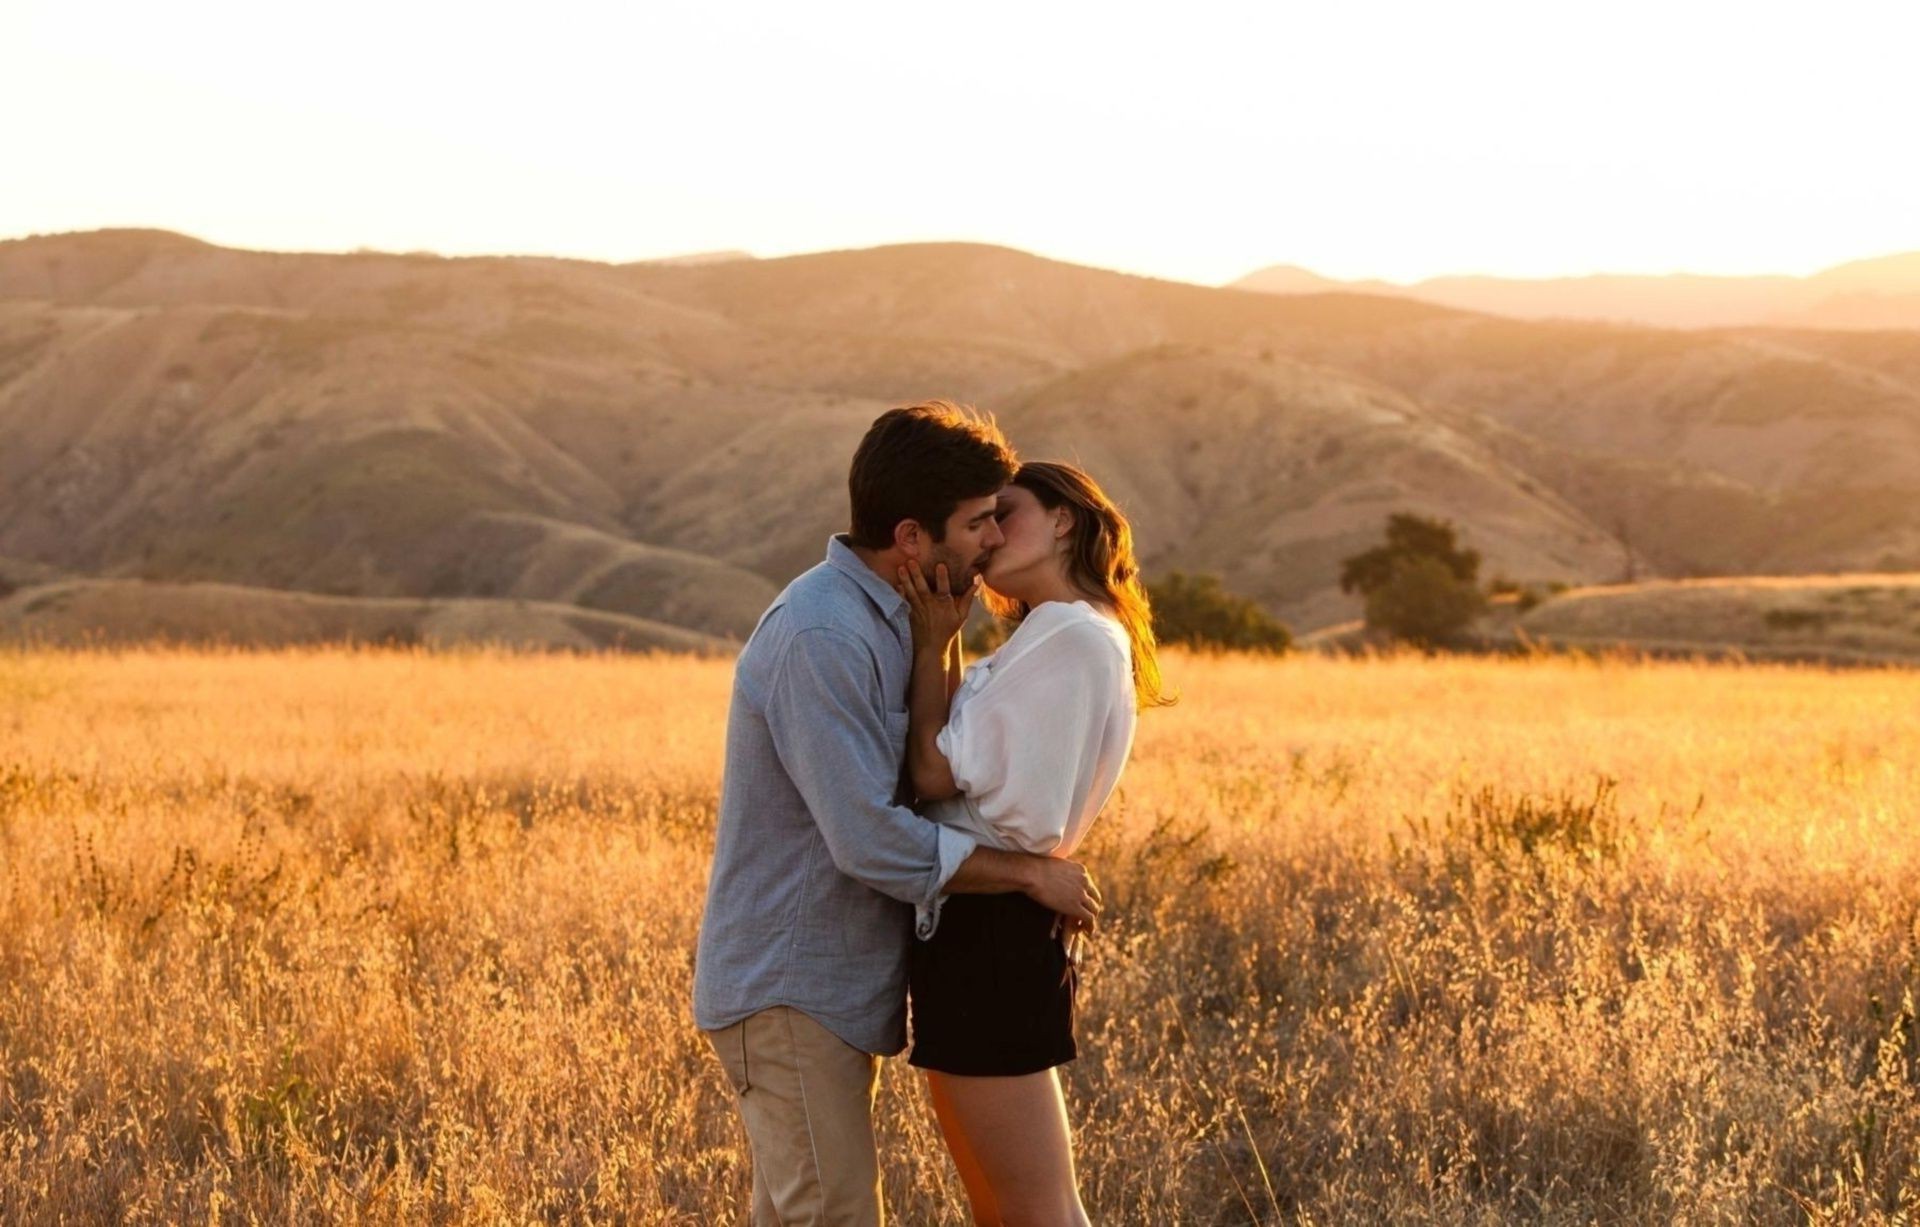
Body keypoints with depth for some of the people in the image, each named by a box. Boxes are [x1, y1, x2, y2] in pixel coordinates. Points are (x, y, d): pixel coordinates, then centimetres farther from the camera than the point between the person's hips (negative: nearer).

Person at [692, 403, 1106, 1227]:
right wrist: (1032, 875, -16)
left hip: (827, 986, 10)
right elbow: (871, 841, -26)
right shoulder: (820, 637, -21)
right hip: (789, 990, -10)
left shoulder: (881, 622, 11)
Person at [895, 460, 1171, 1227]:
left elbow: (936, 774, -15)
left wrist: (933, 644, -7)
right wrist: (941, 640, 5)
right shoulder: (1051, 640, 18)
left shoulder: (1073, 639, -15)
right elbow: (954, 763, 12)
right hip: (975, 923, 11)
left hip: (989, 930, -11)